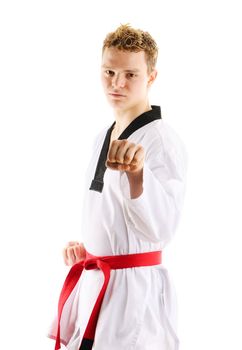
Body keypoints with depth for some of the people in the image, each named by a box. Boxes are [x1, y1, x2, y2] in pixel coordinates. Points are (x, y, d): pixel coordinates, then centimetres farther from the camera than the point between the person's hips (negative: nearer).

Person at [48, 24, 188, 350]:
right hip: (92, 285, 8)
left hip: (134, 290, -8)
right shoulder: (104, 136, 11)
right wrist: (86, 248, 10)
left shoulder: (161, 140, -16)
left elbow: (161, 227, -32)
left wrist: (137, 171, -47)